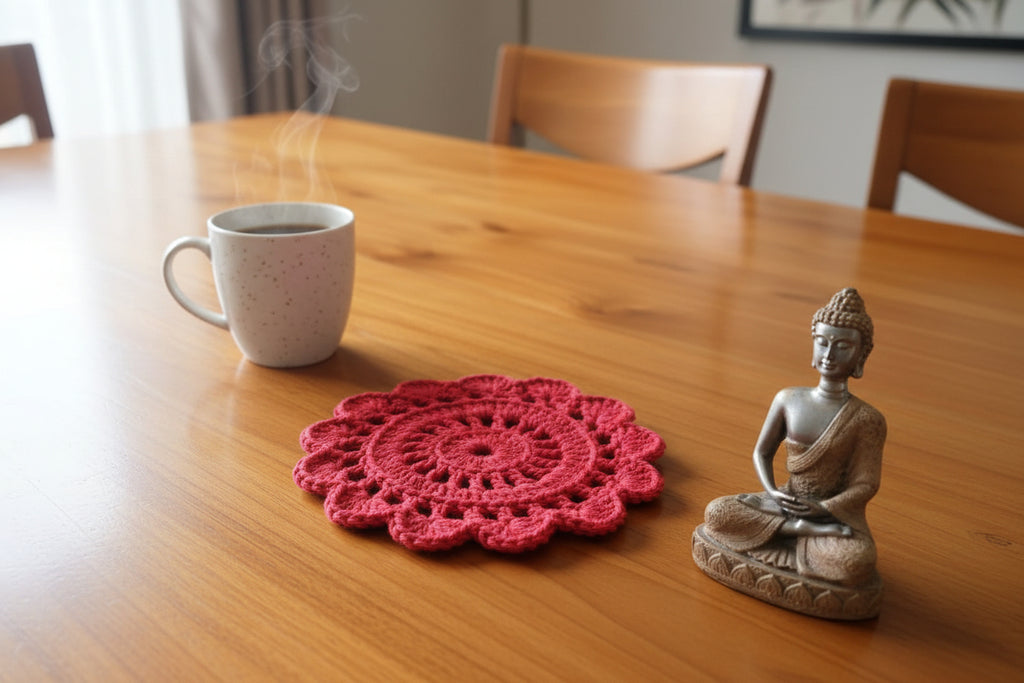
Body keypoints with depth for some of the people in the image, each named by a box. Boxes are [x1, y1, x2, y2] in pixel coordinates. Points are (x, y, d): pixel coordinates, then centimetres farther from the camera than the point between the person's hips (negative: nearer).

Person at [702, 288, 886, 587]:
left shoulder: (867, 419, -10)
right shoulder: (787, 400, 0)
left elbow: (865, 484, -8)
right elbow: (762, 452, 8)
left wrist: (821, 509, -22)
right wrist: (773, 492, -11)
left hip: (836, 513, -4)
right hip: (786, 503, 4)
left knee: (857, 562, -36)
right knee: (716, 512, -19)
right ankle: (806, 530, -16)